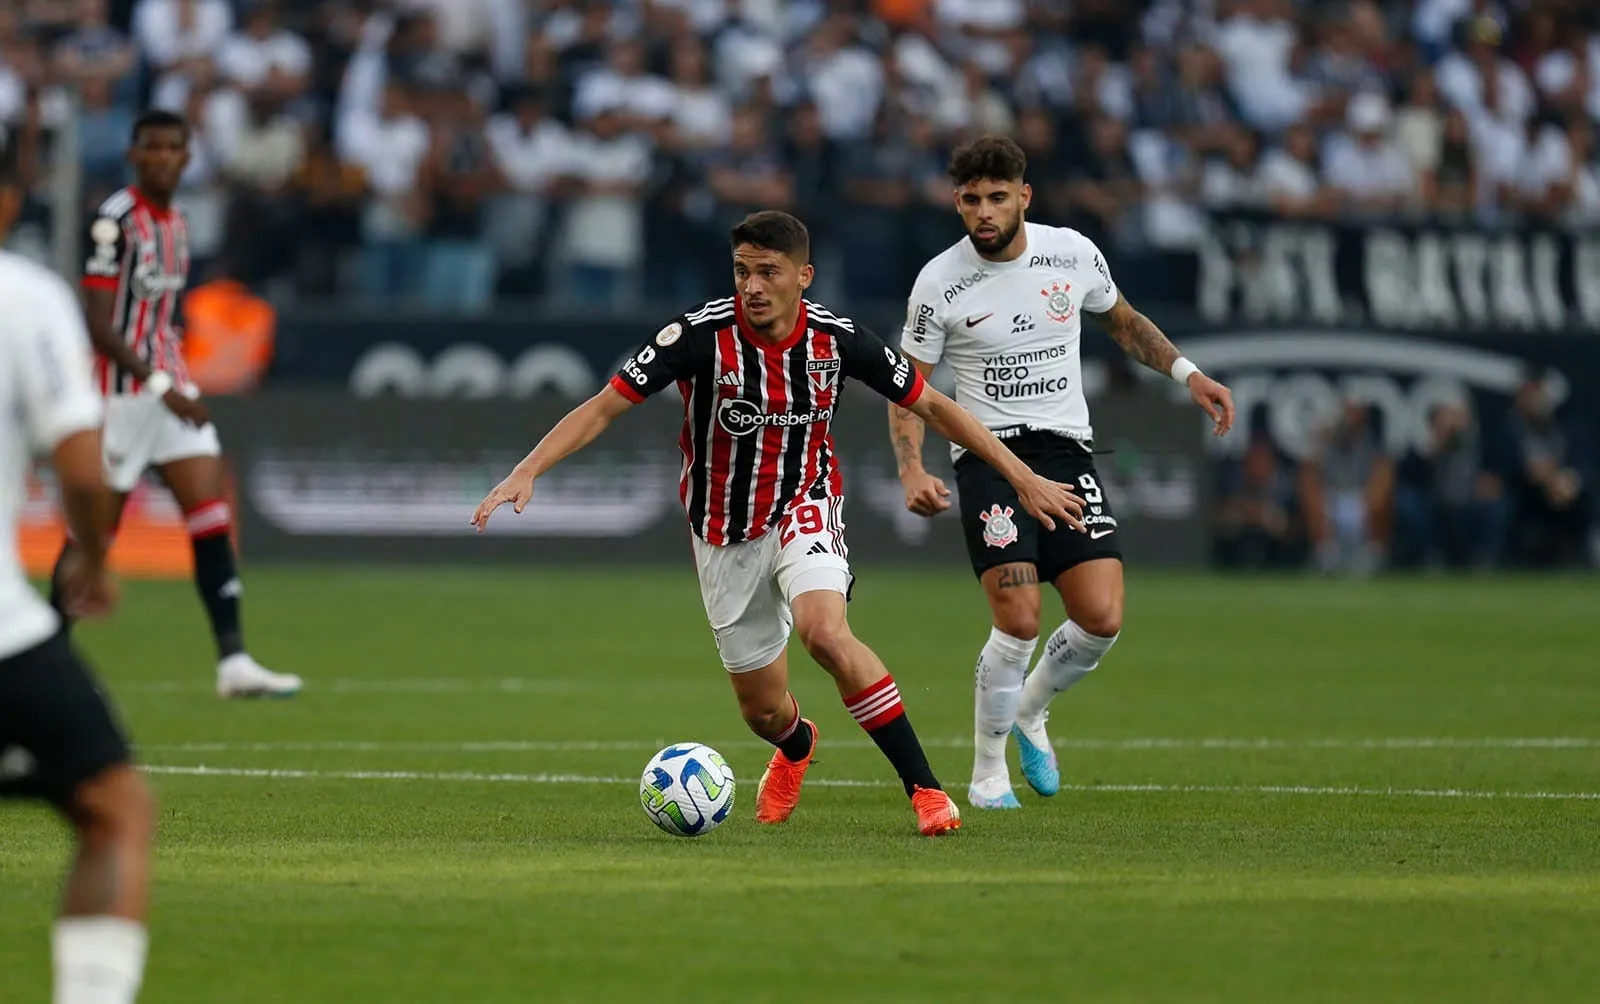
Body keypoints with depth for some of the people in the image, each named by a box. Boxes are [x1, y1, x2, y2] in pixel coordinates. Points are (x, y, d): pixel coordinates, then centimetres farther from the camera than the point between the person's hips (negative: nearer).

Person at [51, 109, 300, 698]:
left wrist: (176, 383, 19)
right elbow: (99, 326, -18)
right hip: (123, 390, -8)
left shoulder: (176, 223, 12)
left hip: (169, 389, 8)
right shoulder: (116, 220, -14)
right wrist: (160, 386, -22)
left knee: (212, 517, -3)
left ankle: (233, 662, -7)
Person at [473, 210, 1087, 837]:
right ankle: (797, 747, 50)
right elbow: (605, 406, -17)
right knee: (763, 709, 9)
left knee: (826, 633, -32)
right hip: (725, 534, 1)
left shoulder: (836, 338, -14)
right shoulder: (702, 334, -19)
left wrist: (1023, 477, -2)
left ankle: (925, 789, -23)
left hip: (804, 510, -1)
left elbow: (930, 406, -2)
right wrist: (527, 472, -30)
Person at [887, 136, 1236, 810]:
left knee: (1102, 619, -10)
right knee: (1019, 622, -18)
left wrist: (1187, 374, 10)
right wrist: (912, 471, -15)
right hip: (989, 457, -3)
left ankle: (1030, 713, 21)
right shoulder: (939, 284, -7)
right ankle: (987, 772, 3)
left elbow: (1121, 320, 21)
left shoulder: (1072, 254, 1)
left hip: (1067, 452, 3)